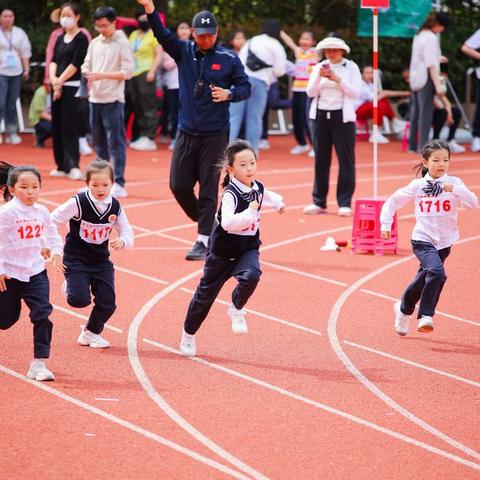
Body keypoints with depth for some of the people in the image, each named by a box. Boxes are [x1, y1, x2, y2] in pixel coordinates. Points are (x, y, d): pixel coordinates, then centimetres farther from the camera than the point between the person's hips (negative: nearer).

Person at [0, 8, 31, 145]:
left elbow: (25, 52, 13)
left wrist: (26, 69, 6)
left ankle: (12, 132, 10)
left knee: (12, 104, 6)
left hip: (16, 73, 3)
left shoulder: (19, 33, 11)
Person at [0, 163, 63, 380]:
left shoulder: (41, 212, 2)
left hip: (35, 272, 4)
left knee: (43, 315, -11)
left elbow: (52, 233, 21)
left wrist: (55, 249, 4)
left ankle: (39, 364, -6)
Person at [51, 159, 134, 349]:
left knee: (107, 302, -1)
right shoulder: (78, 203, -18)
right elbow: (52, 221, -13)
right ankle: (70, 287, 20)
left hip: (101, 260, 4)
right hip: (76, 259, -4)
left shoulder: (115, 207, -6)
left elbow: (128, 234, -1)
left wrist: (122, 241, -24)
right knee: (80, 300, -18)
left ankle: (91, 332, 27)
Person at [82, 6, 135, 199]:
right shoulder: (95, 43, 12)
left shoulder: (122, 44, -7)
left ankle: (119, 184, -7)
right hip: (95, 98, 7)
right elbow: (87, 65, 17)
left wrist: (102, 75, -18)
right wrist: (88, 75, -6)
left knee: (116, 142, -7)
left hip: (113, 100, -7)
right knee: (99, 143, 12)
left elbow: (127, 72, -11)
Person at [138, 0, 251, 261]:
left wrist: (229, 94, -19)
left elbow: (245, 87, 2)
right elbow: (162, 34, -9)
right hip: (186, 132, 3)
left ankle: (204, 240, 3)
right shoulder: (183, 52, 4)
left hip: (215, 135, -3)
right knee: (178, 185, 4)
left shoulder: (229, 59, -2)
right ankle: (205, 223, 26)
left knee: (208, 188, -2)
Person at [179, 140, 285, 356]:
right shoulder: (231, 194, -25)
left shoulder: (258, 188, -3)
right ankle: (188, 336, 32)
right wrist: (250, 213, -44)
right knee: (206, 293, 11)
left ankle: (236, 309, 0)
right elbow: (227, 223, -40)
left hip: (248, 249, 4)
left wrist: (278, 202, 36)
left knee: (251, 276, -30)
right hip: (223, 251, -4)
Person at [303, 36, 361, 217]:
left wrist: (338, 79, -16)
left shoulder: (351, 67, 1)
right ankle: (319, 202, 11)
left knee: (346, 160, -3)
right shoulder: (319, 67, 8)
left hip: (342, 116, -3)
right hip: (320, 115, 3)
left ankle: (345, 203, -1)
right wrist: (319, 77, -14)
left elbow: (355, 93, -7)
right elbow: (310, 92, 2)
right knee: (321, 159, 6)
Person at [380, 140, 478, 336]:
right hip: (422, 240, -3)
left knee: (424, 279, 18)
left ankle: (404, 309, 44)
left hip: (444, 243, 3)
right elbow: (393, 201, 7)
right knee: (437, 271, -27)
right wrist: (385, 224, 1)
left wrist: (456, 190, -31)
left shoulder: (454, 183, -5)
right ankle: (425, 316, -18)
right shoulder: (417, 185, -5)